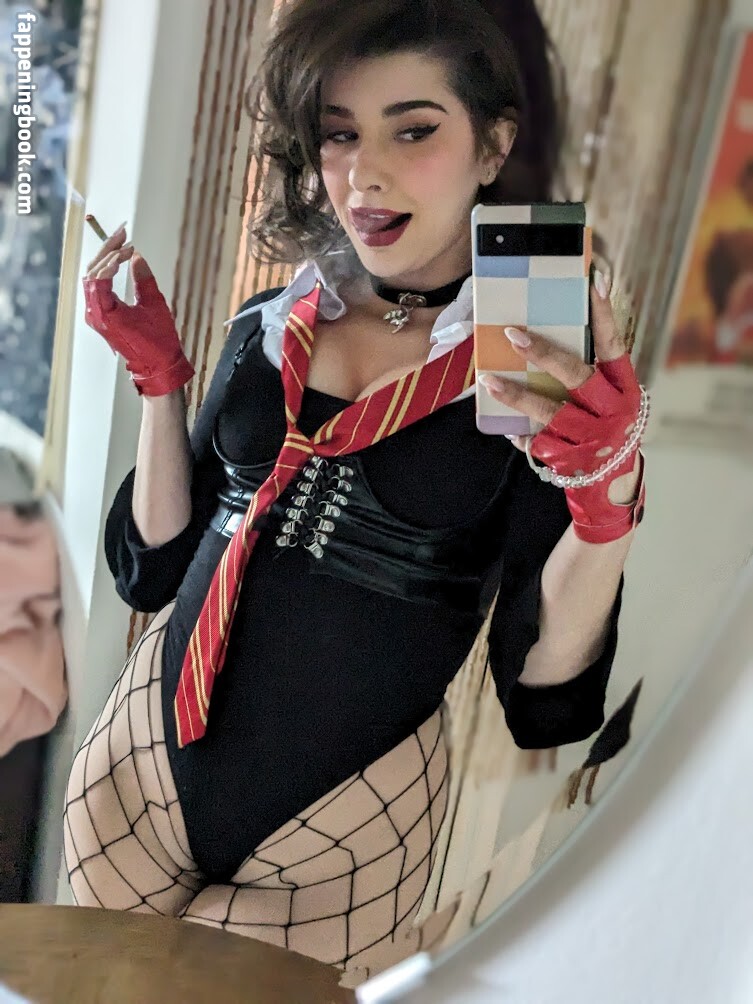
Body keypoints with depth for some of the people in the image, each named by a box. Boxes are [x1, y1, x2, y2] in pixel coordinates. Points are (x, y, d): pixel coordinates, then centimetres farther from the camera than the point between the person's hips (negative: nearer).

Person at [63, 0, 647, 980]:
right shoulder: (268, 331, 1)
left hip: (347, 825, -3)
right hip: (147, 754, 4)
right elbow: (162, 560, 5)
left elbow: (543, 681, -12)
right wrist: (159, 375, -3)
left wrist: (609, 503, -28)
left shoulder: (549, 374, -11)